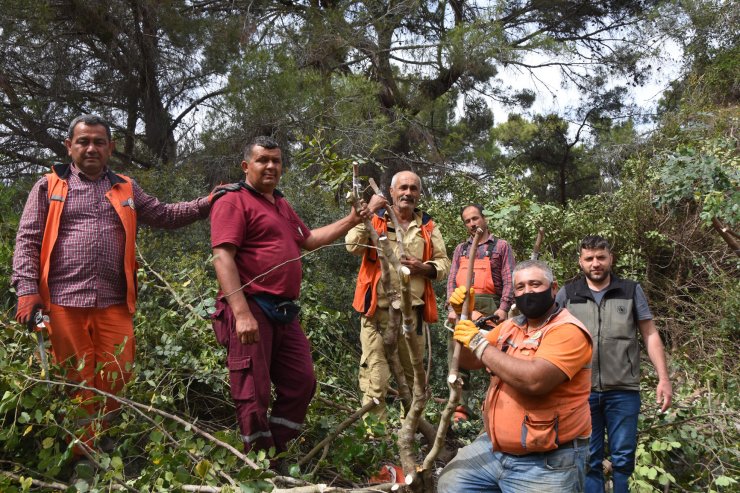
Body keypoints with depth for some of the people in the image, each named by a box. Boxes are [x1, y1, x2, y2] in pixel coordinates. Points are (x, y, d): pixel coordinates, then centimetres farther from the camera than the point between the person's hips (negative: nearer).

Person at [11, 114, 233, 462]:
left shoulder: (125, 189, 17)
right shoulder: (49, 186, 9)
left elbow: (165, 215, 18)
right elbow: (28, 240, 4)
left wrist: (206, 203, 6)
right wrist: (27, 289, -8)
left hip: (113, 302, 2)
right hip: (63, 301, -2)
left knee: (116, 380, 3)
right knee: (75, 383, 3)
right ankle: (80, 458, 14)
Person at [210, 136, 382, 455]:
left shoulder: (283, 206, 23)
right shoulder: (233, 203, -5)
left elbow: (309, 240, 35)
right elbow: (222, 257, -16)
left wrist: (352, 220, 29)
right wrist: (242, 313, -25)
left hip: (284, 314, 9)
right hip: (251, 310, -9)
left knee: (301, 384, 11)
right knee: (253, 394, -3)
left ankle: (277, 455, 22)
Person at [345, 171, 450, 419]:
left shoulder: (428, 227, 12)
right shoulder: (375, 220, 4)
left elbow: (444, 264, 12)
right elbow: (353, 246, -13)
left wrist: (424, 267, -8)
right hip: (378, 310, -3)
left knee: (412, 374, 16)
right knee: (375, 377, -8)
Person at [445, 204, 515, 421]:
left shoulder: (501, 246, 9)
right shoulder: (460, 249, 20)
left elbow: (509, 280, 1)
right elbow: (452, 280, 13)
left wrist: (503, 307, -11)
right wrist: (452, 308, 0)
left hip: (489, 306, -3)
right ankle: (460, 408, 1)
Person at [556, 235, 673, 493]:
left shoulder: (632, 291, 6)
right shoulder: (567, 294, 5)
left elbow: (650, 335, 6)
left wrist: (664, 378, -1)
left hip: (623, 390, 0)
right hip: (582, 391, 0)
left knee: (623, 458, 6)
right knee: (589, 459, 9)